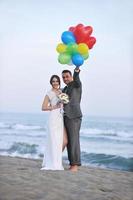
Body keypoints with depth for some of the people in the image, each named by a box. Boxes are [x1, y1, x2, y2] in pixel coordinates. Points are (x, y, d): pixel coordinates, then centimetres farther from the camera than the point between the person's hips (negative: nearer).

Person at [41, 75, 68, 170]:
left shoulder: (61, 91, 16)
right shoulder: (49, 93, -1)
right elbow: (43, 107, -6)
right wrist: (54, 107, -9)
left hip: (61, 118, 6)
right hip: (54, 118, -6)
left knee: (64, 141, 0)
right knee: (55, 142, -5)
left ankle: (57, 160, 17)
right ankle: (54, 164, 5)